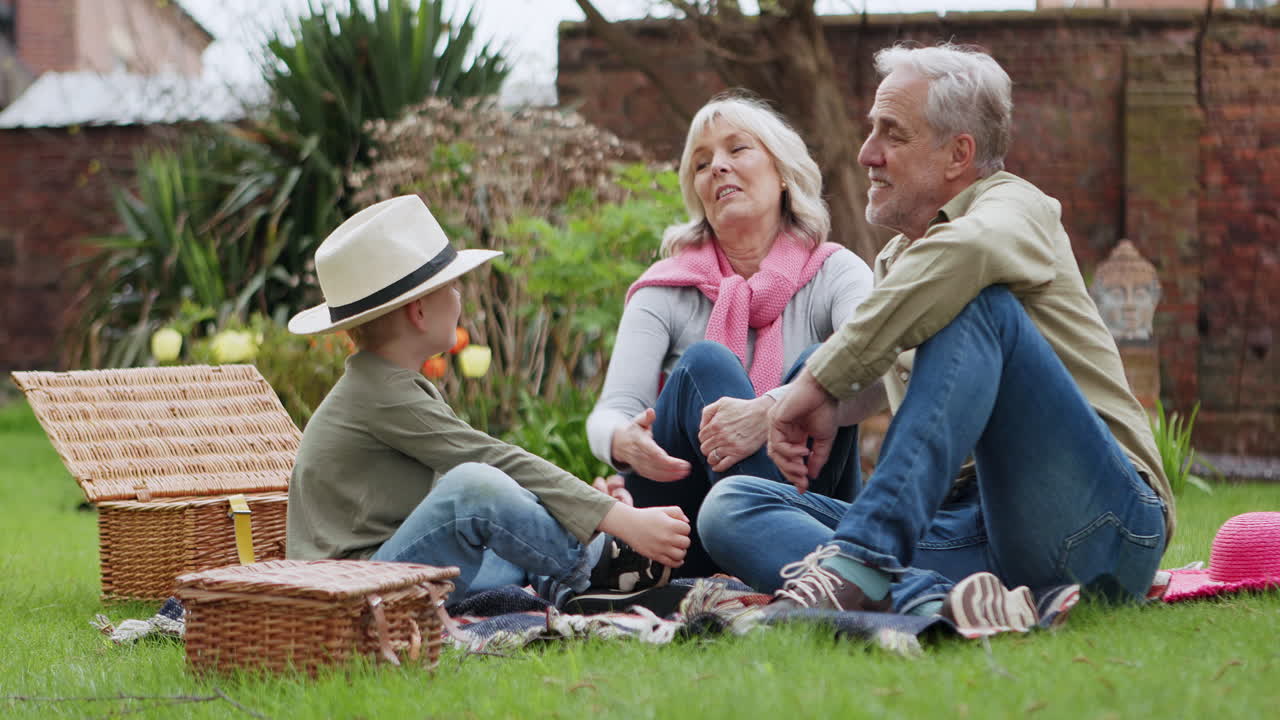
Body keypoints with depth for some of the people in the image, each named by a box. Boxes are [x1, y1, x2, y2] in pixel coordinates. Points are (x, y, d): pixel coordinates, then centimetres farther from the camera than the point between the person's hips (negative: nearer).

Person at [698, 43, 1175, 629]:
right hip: (975, 531, 7)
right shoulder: (893, 264, 26)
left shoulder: (1015, 205, 1)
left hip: (1103, 526, -7)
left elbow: (966, 251, -27)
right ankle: (933, 602, -38)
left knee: (979, 303, -26)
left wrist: (824, 381, -24)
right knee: (729, 506, -8)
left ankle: (860, 562, -37)